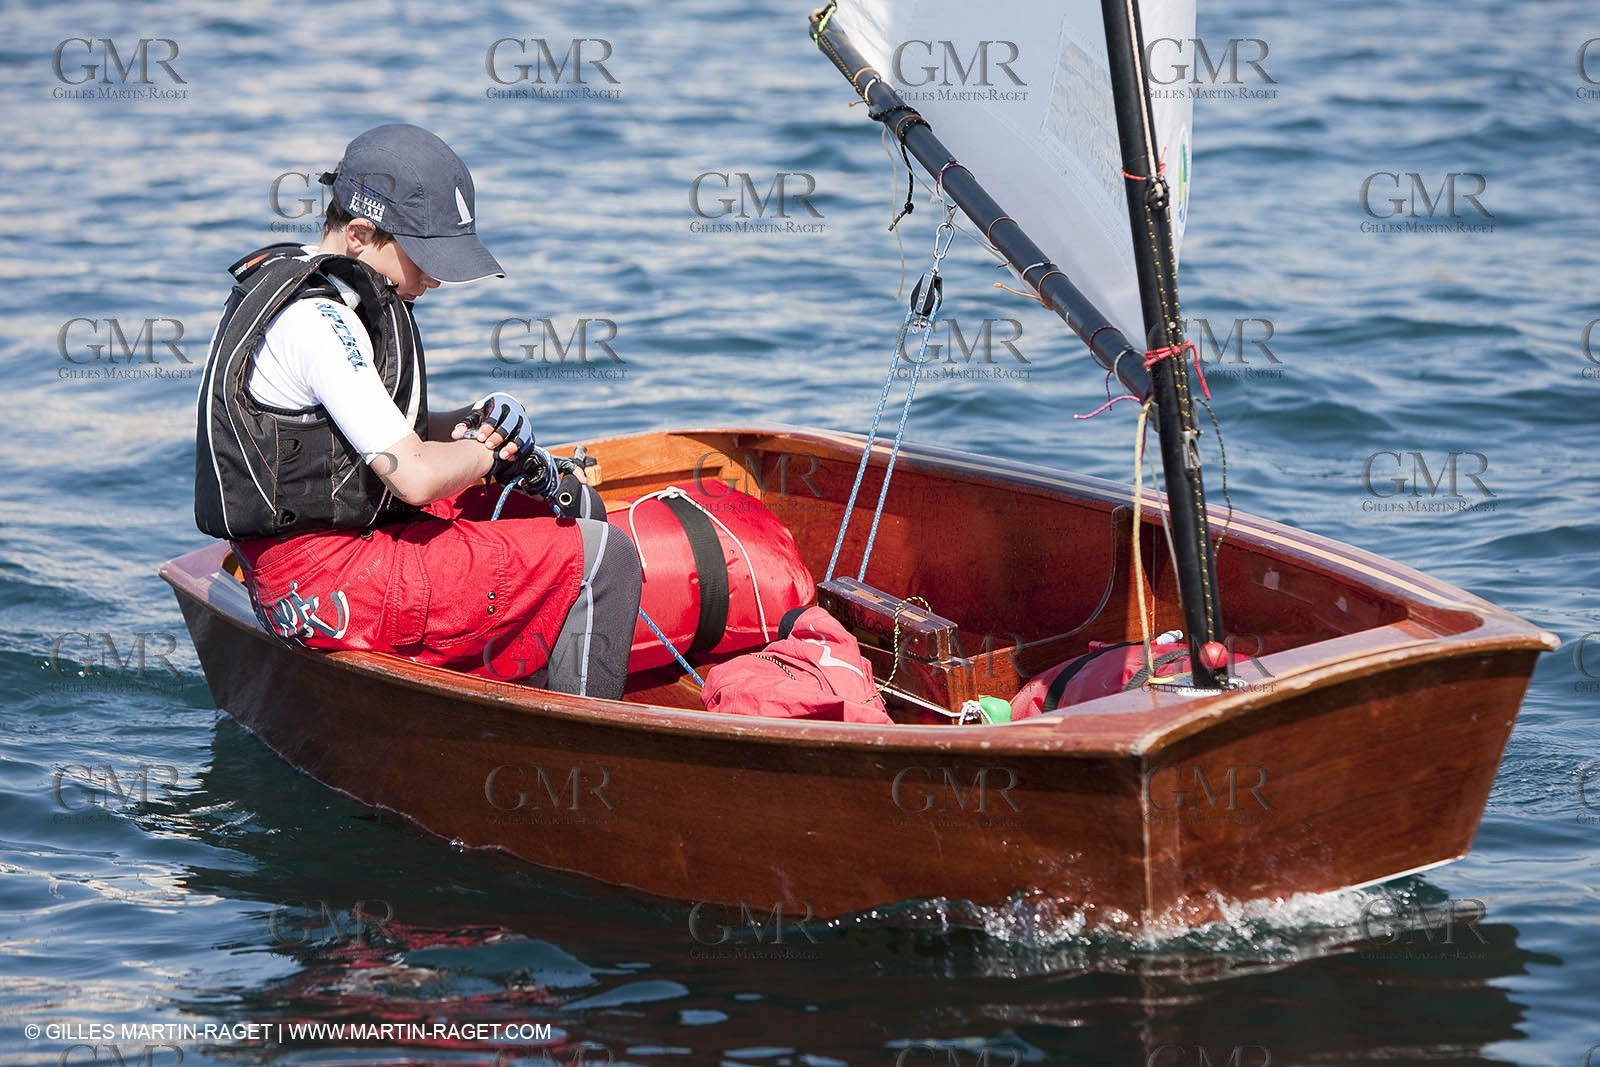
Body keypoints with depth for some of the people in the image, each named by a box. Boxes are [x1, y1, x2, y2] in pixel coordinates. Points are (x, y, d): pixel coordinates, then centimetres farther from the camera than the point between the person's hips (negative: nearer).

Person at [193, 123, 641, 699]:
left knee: (579, 508, 18)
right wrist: (487, 452, -5)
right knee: (602, 559, -9)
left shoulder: (286, 281, 13)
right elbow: (414, 476, -25)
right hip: (333, 585, -11)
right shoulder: (317, 319, -21)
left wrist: (461, 427, 2)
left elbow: (383, 433, 21)